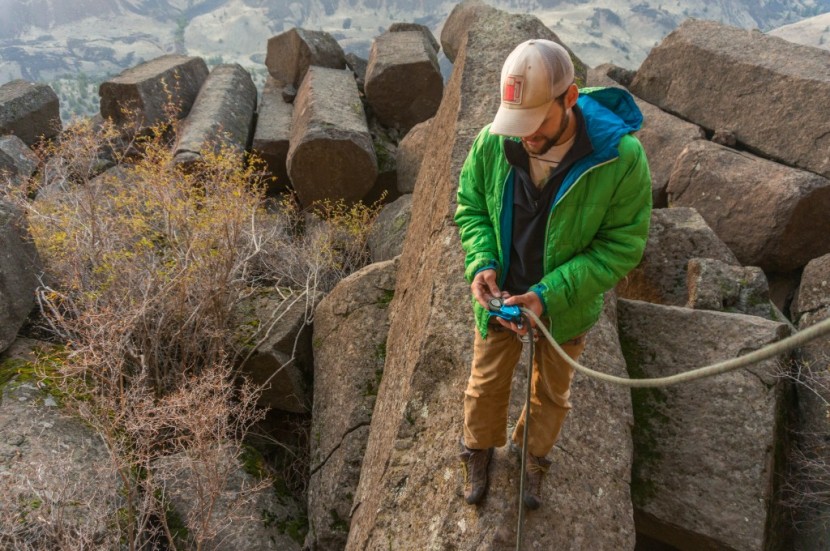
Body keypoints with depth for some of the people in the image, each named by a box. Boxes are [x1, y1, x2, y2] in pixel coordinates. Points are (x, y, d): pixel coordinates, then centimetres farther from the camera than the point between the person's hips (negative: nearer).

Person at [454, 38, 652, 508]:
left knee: (552, 391, 23)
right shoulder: (493, 142, -20)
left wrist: (549, 295, -29)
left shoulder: (622, 156, -28)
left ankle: (534, 457, 54)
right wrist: (481, 263, -22)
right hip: (500, 295, 2)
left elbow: (623, 245, -20)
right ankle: (479, 449, 52)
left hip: (567, 304, -1)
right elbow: (470, 208, -4)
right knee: (487, 381, 22)